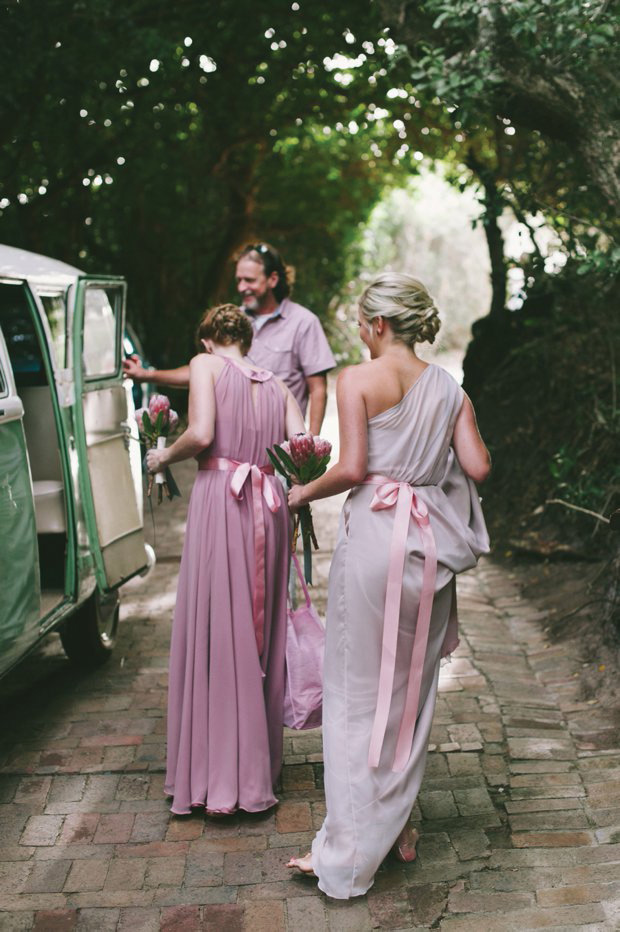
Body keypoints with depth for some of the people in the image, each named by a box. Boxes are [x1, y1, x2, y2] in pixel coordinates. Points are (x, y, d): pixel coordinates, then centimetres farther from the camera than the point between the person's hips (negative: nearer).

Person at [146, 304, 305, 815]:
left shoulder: (206, 365, 4)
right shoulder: (277, 385, 17)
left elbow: (201, 433, -11)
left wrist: (164, 457, 6)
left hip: (221, 498, -5)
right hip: (270, 508, 5)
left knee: (216, 633, 0)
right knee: (261, 635, 13)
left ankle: (218, 776, 5)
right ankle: (259, 768, 23)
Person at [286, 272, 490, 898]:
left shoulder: (358, 380, -7)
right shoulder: (449, 388, 8)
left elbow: (351, 469, -14)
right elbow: (478, 466, 1)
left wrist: (304, 493, 3)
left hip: (374, 536, -5)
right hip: (429, 546, 5)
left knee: (359, 693, 3)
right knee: (411, 691, 17)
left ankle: (349, 853, 10)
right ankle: (398, 827, 29)